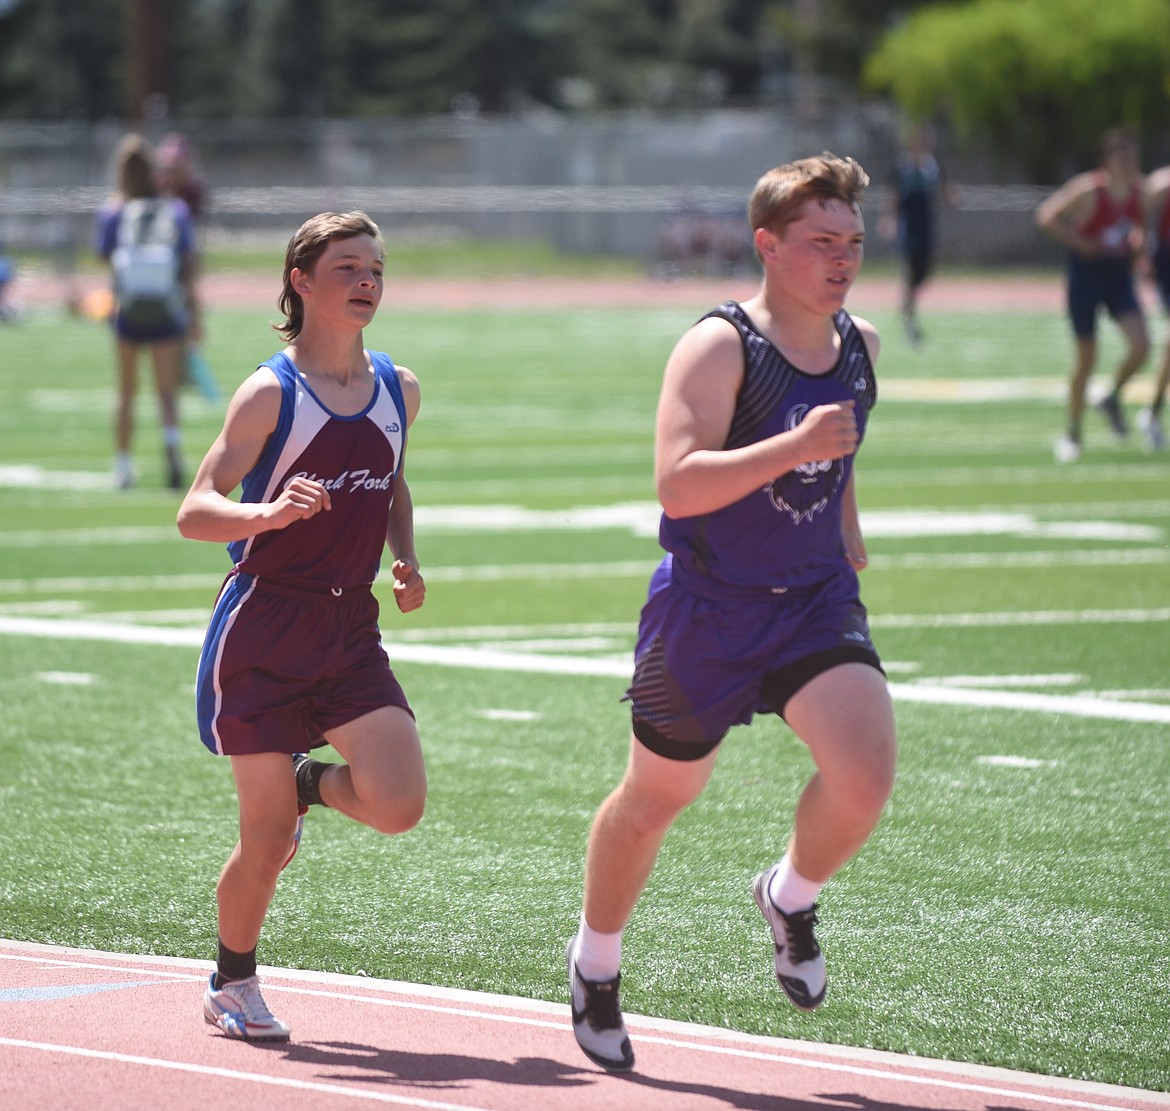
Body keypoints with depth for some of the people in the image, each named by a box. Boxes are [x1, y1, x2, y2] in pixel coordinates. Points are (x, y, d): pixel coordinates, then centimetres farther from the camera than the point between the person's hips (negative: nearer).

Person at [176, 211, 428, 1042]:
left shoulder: (399, 389, 7)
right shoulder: (271, 394, -9)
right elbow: (195, 512, -11)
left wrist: (407, 561, 6)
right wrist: (268, 514, -31)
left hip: (351, 629, 4)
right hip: (265, 627, -4)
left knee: (398, 804, -13)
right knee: (267, 840, -2)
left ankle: (307, 780, 20)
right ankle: (232, 985, 23)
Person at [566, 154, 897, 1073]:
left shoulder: (859, 345, 4)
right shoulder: (718, 348, -17)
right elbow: (677, 485, -29)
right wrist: (794, 447, -37)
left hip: (817, 602, 4)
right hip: (707, 610, -4)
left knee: (865, 775, -20)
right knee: (657, 798, 13)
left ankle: (791, 898, 12)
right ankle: (596, 962, 39)